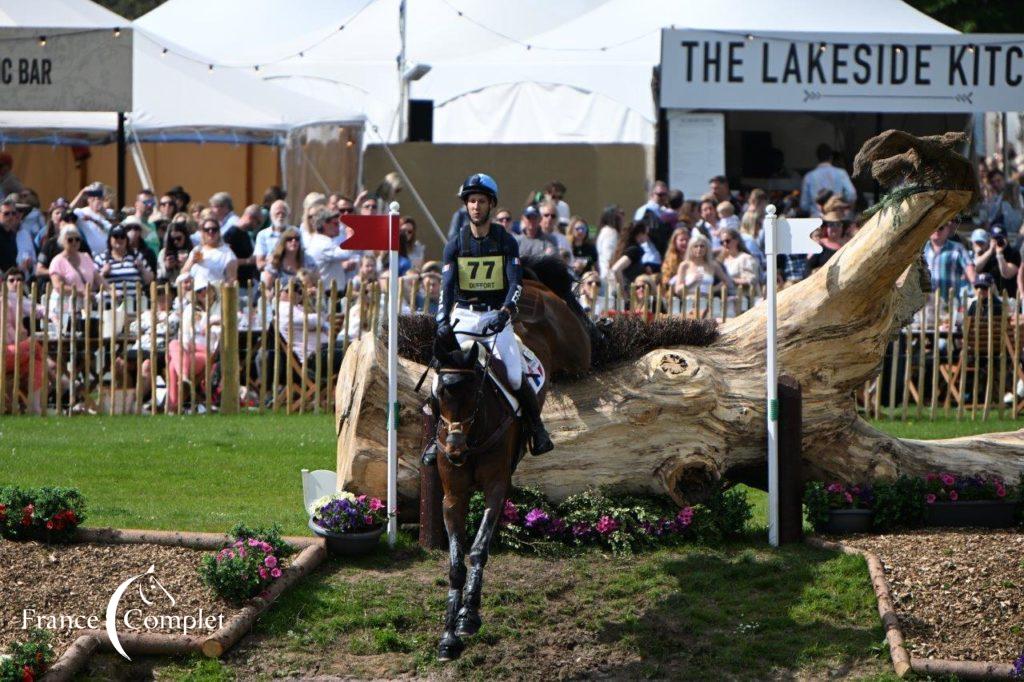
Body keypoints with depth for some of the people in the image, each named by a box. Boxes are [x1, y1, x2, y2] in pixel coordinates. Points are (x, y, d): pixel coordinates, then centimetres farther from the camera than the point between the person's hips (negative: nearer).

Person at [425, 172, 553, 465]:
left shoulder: (506, 242, 0)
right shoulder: (455, 245, 2)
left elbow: (516, 282, -10)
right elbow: (446, 285, -7)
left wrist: (505, 311, -28)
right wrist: (442, 320, -22)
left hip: (496, 316, -1)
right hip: (464, 314, 1)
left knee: (515, 376, -13)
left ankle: (536, 427, 9)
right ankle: (436, 436, -2)